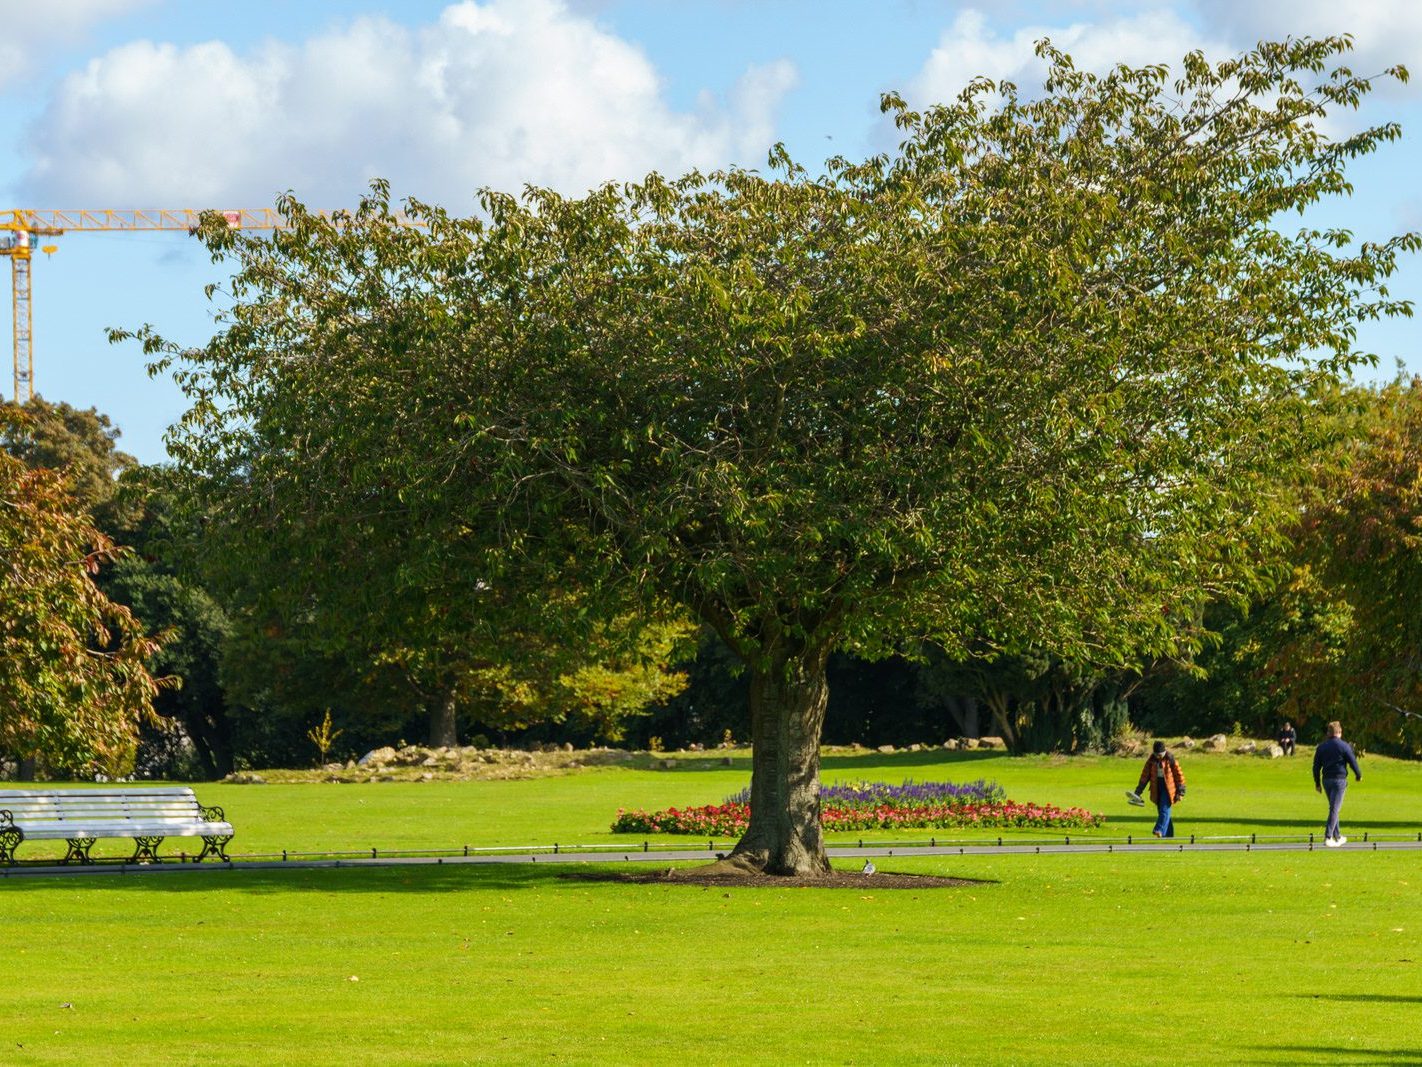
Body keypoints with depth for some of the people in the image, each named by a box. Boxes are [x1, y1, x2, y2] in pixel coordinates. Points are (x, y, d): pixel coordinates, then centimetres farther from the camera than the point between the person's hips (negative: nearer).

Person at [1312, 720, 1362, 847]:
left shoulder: (1321, 747, 9)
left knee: (1334, 808, 17)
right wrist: (1358, 775, 13)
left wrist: (1317, 783, 16)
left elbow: (1316, 766, 9)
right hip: (1339, 779, -5)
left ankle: (1337, 837, 23)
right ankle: (1328, 837, -14)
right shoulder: (1344, 746, -6)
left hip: (1326, 780, 5)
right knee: (1334, 809, -6)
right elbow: (1353, 762, -4)